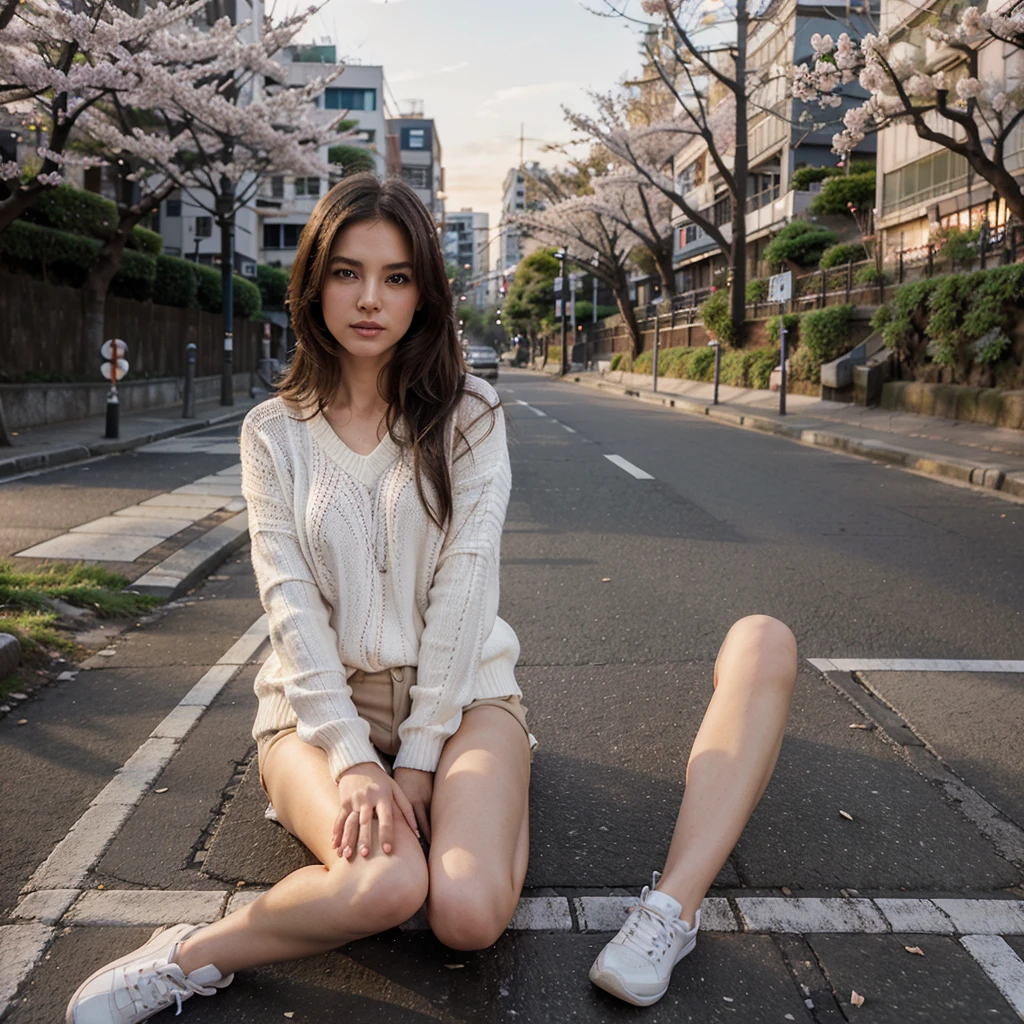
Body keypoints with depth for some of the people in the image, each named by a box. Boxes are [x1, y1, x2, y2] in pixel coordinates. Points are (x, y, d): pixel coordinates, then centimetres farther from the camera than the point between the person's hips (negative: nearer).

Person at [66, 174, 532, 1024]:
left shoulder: (468, 418, 0)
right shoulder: (275, 433, 3)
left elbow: (466, 581, -8)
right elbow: (290, 602, -5)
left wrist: (419, 755, -13)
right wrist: (351, 756, -16)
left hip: (458, 690, 0)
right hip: (323, 699, 1)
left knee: (470, 913, -27)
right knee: (382, 885, -29)